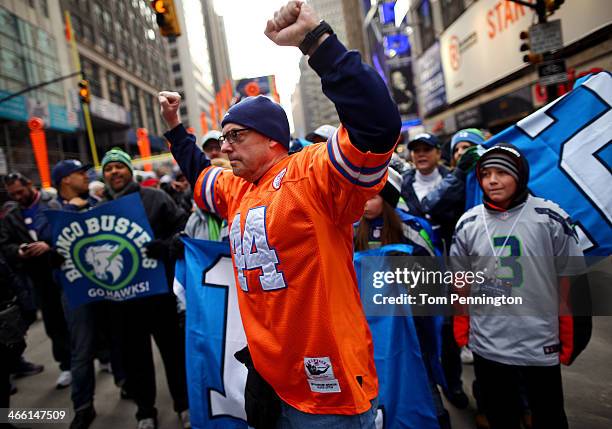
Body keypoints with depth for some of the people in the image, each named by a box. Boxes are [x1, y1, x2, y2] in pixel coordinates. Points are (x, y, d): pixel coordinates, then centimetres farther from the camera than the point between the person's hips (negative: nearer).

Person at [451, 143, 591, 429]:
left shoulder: (550, 218, -9)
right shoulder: (468, 223, -1)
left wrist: (570, 341, -3)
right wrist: (462, 334, 5)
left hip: (541, 346, -2)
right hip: (486, 347, 2)